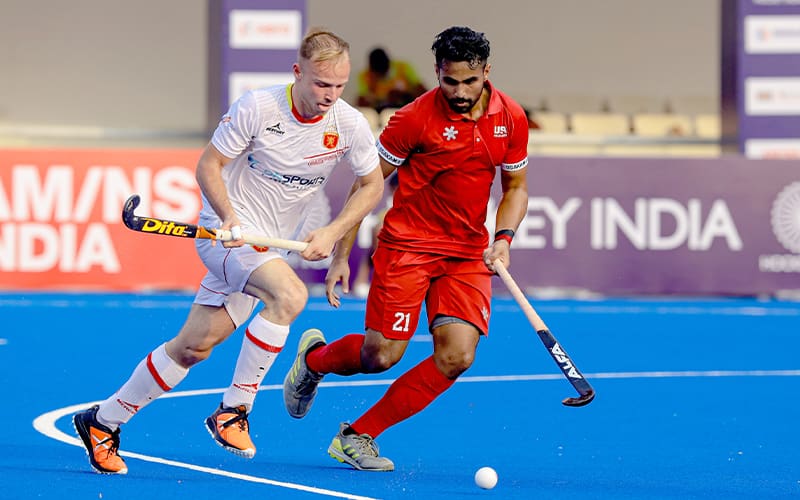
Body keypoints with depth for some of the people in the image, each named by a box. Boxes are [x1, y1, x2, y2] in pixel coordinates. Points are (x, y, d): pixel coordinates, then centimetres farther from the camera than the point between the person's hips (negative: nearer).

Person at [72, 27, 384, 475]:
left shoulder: (350, 124, -7)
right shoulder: (256, 107, -17)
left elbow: (372, 185, 6)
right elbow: (208, 165, -8)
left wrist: (332, 233, -8)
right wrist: (230, 215, -25)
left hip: (269, 246, 5)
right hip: (227, 232, -5)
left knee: (194, 346, 4)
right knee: (290, 294, -31)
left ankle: (103, 421, 19)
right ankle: (234, 411, -20)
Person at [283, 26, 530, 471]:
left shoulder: (512, 119, -2)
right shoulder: (415, 118, -14)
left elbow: (516, 188, 13)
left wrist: (503, 238, -6)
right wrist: (341, 256, -4)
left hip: (468, 253, 4)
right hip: (407, 246, -4)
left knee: (457, 356, -14)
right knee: (381, 356, -9)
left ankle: (358, 436, -2)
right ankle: (314, 358, 28)